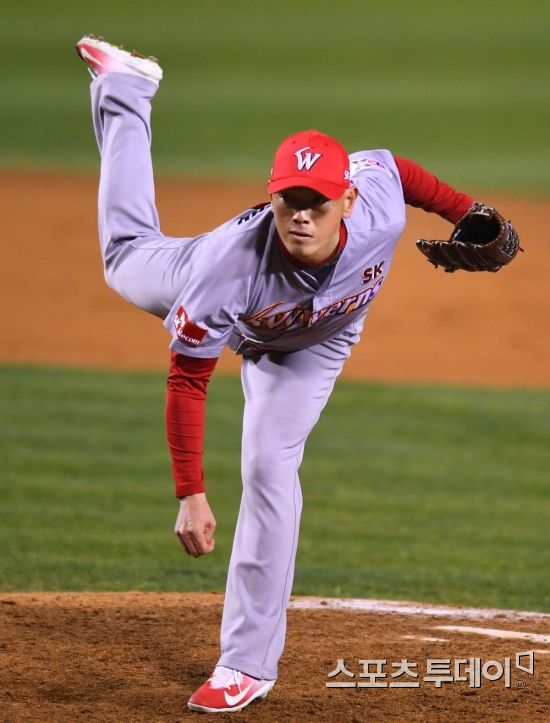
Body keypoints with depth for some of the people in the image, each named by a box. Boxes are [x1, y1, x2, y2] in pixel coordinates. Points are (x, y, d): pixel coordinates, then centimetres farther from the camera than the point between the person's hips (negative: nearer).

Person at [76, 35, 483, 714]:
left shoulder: (379, 207, -43)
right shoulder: (230, 263, -48)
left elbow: (393, 164, -16)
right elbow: (187, 382, -39)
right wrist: (189, 494, -41)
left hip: (309, 350, 0)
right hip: (227, 314, 0)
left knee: (270, 469, -12)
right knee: (127, 256, 29)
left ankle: (248, 663, -5)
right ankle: (124, 89, 50)